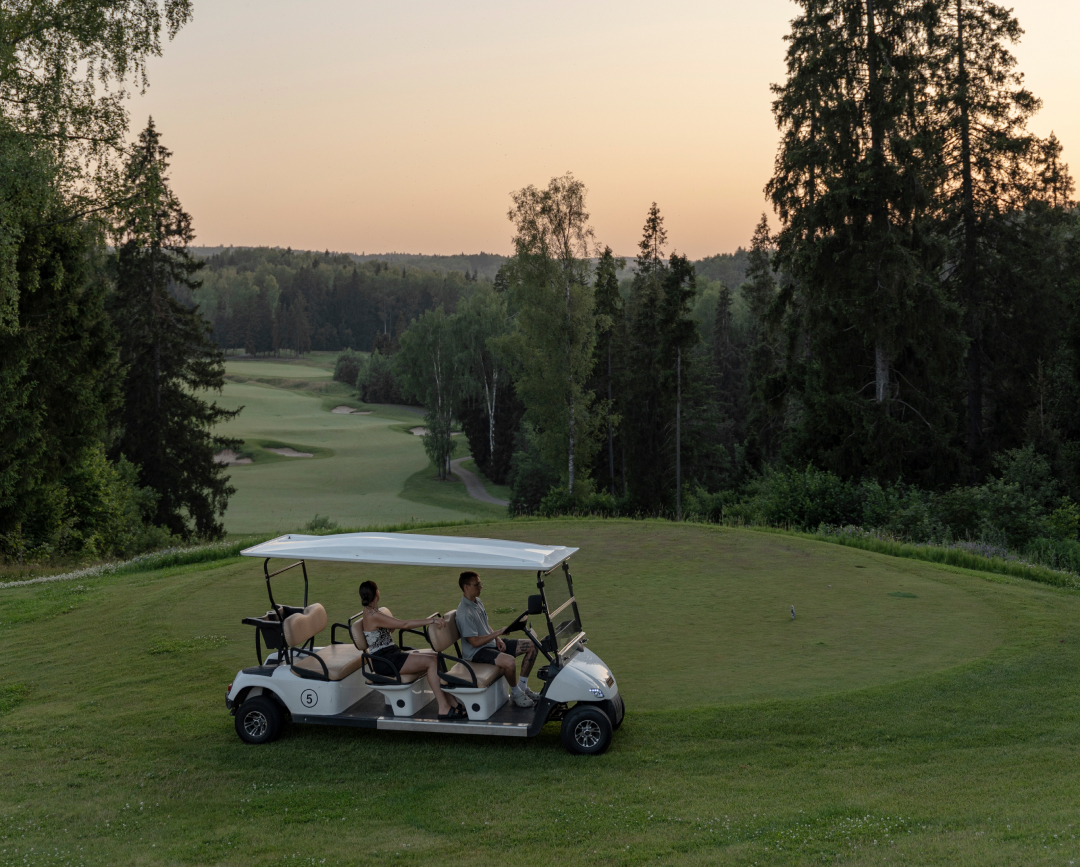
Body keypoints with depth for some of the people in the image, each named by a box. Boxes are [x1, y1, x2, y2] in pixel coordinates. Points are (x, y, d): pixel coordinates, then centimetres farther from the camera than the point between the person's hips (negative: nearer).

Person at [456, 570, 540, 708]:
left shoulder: (477, 602, 7)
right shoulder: (465, 613, -24)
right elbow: (475, 642, -25)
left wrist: (498, 639, 1)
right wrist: (498, 632, -23)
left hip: (492, 643, 10)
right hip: (476, 651, -10)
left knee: (531, 646, 4)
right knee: (509, 661, -36)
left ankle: (522, 687, 10)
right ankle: (516, 694, -9)